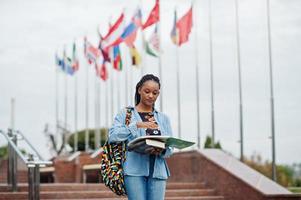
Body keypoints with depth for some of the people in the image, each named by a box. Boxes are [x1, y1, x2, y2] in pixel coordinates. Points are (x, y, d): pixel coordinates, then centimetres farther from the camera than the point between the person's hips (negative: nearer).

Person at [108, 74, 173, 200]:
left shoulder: (163, 119, 17)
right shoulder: (125, 114, 8)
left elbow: (170, 149, 11)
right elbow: (112, 136, -8)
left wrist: (161, 150, -12)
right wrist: (136, 126, -18)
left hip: (157, 171, 3)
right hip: (134, 170, -3)